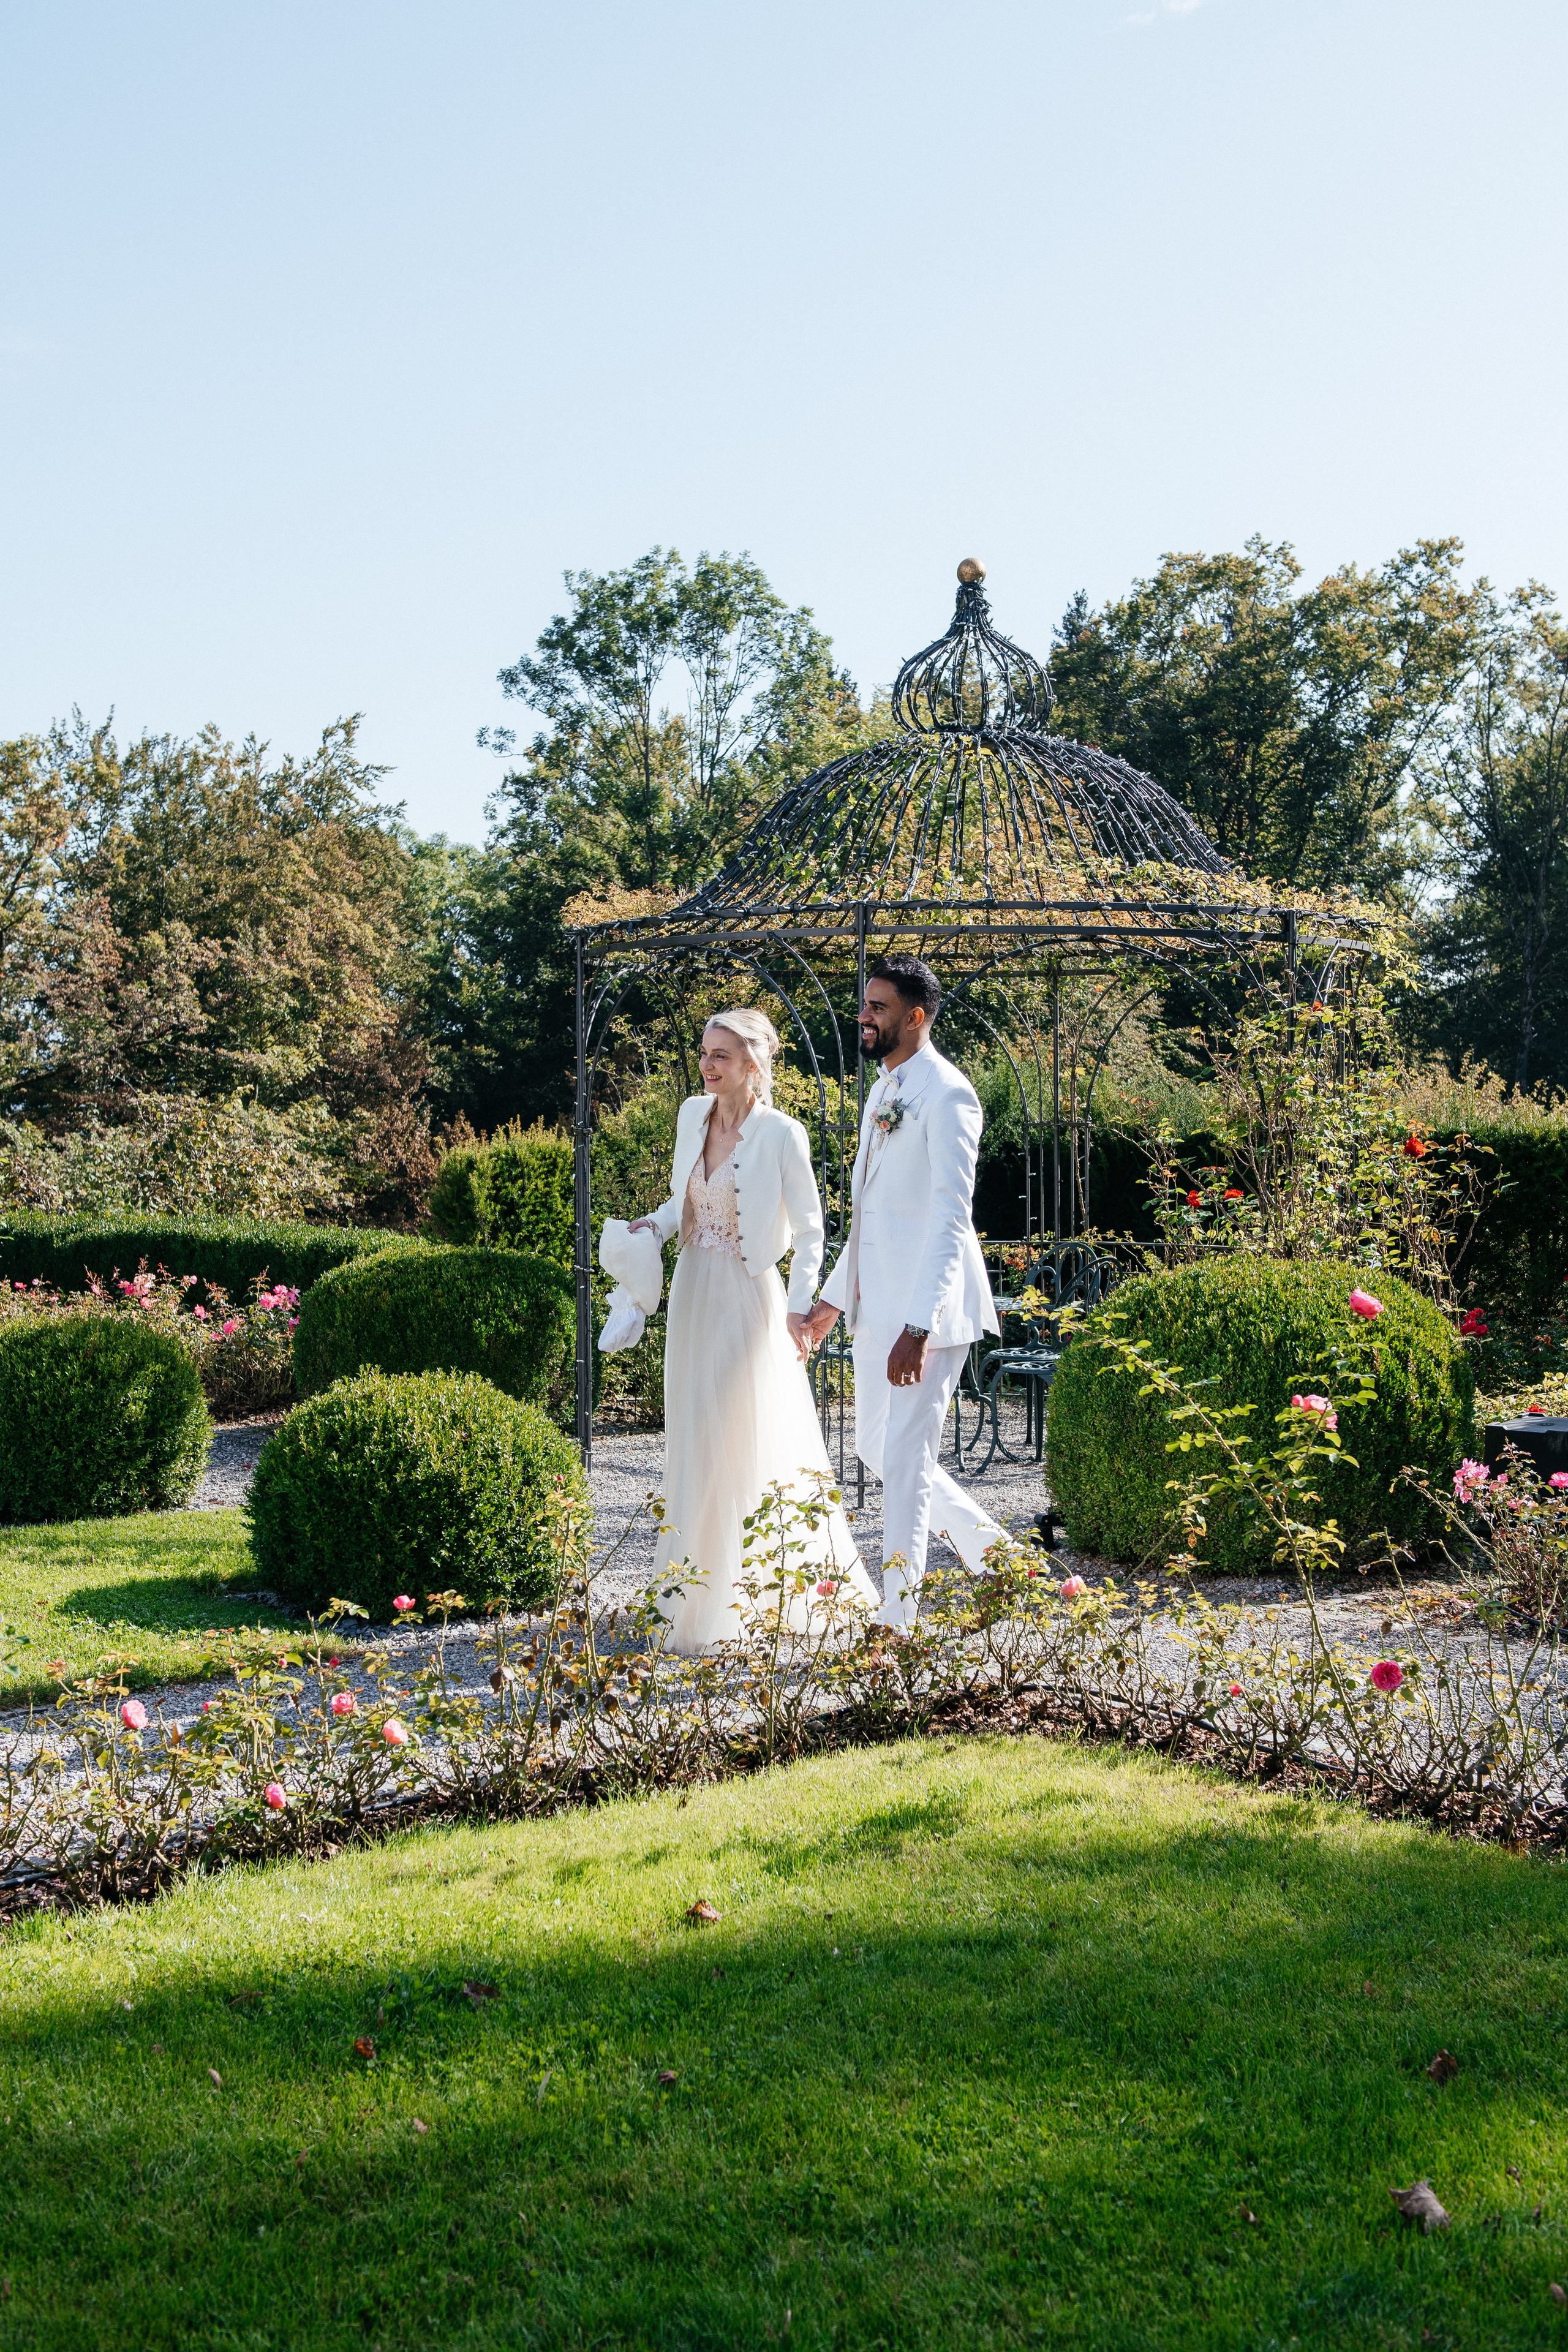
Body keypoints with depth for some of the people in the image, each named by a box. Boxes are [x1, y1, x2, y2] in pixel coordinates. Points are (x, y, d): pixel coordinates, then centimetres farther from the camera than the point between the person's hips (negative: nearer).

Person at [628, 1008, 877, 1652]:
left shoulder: (781, 1135, -14)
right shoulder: (692, 1115, 4)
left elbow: (809, 1231, -10)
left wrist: (800, 1308, -20)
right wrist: (654, 1228, -2)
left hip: (747, 1301, -6)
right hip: (694, 1294, 6)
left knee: (753, 1439, -1)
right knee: (695, 1439, 12)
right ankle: (703, 1580, 24)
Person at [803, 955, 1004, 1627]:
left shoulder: (947, 1097, -14)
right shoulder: (882, 1092, 15)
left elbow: (950, 1220, -21)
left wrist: (918, 1328, -28)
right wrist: (832, 1299, 23)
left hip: (925, 1313, -9)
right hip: (876, 1308, 9)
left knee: (905, 1459, -5)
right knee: (874, 1448, 15)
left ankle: (895, 1625, 3)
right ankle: (988, 1547, 31)